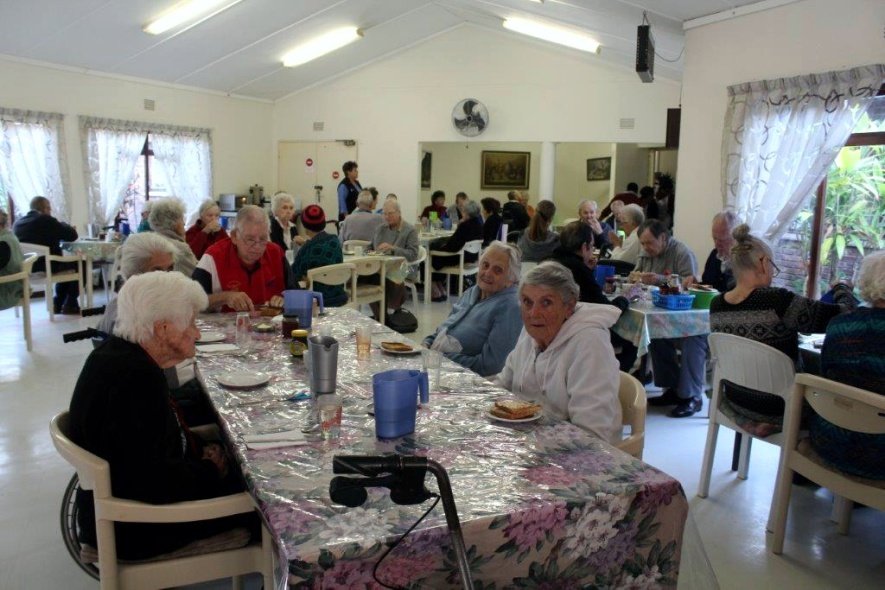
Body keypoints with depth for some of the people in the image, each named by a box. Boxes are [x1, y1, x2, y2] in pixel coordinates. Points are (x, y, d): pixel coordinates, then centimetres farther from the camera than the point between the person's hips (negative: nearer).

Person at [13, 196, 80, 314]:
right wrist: (63, 225, 12)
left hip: (25, 267, 8)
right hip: (46, 266, -8)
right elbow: (72, 236, -8)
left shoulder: (18, 223, 9)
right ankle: (70, 305, 9)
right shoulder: (47, 220, -11)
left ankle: (58, 303, 27)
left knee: (66, 263, 30)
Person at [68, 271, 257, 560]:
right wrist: (211, 470, -15)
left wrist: (201, 452, -1)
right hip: (133, 529, -9)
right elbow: (151, 481, -31)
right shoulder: (137, 377, -30)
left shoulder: (114, 353, 1)